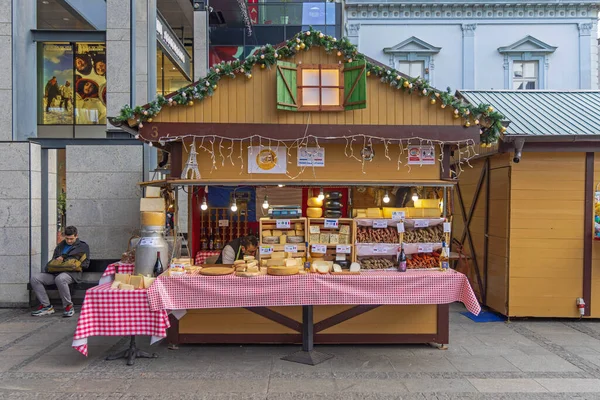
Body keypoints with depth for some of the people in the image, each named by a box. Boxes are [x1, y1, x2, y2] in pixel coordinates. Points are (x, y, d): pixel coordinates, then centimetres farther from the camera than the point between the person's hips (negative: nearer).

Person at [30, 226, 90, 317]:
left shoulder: (83, 246, 12)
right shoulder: (60, 246, 28)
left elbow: (85, 264, 6)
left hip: (72, 272, -6)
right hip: (55, 272, 6)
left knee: (60, 279, -40)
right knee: (35, 278, -17)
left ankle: (68, 306, -25)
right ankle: (46, 306, -13)